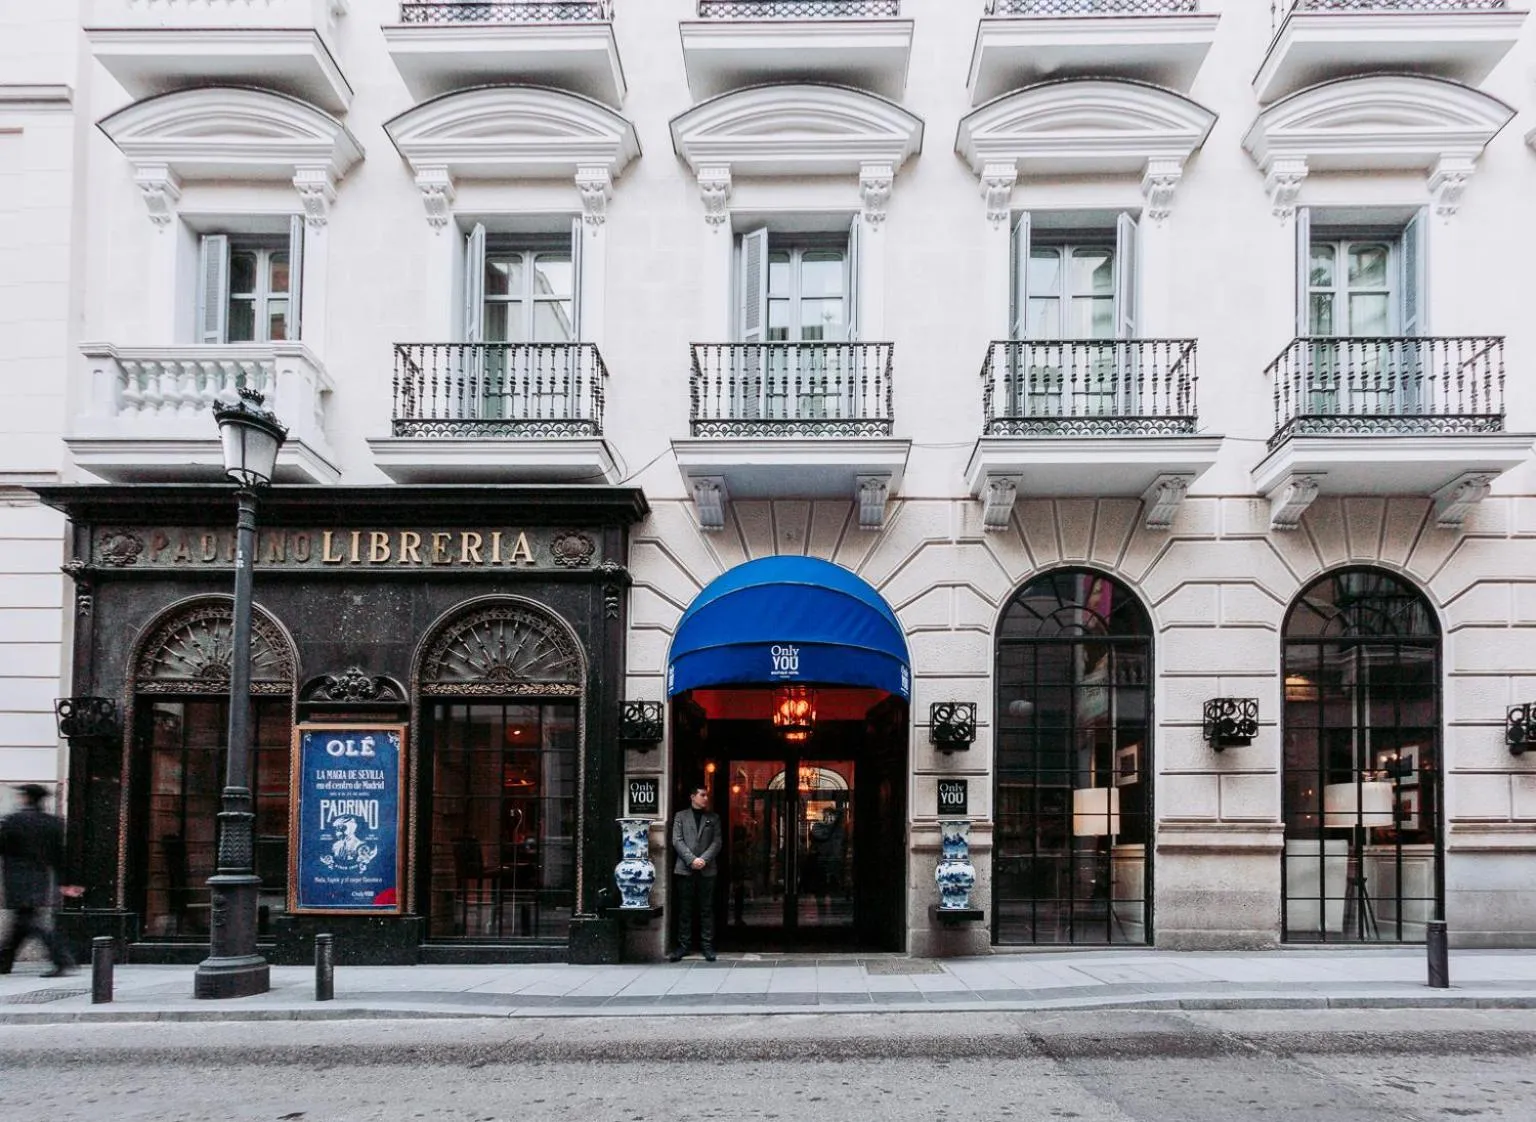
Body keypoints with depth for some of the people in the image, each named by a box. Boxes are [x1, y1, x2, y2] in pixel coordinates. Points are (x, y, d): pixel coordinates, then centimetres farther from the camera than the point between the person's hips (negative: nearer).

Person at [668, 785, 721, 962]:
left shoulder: (713, 818, 13)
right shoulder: (680, 816, 9)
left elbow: (717, 842, 5)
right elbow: (677, 841, 0)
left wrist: (704, 859, -10)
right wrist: (692, 859, -11)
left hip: (707, 869, 1)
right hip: (685, 869, -1)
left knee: (707, 909, 1)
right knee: (684, 910, 1)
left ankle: (707, 945, 4)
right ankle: (683, 945, 5)